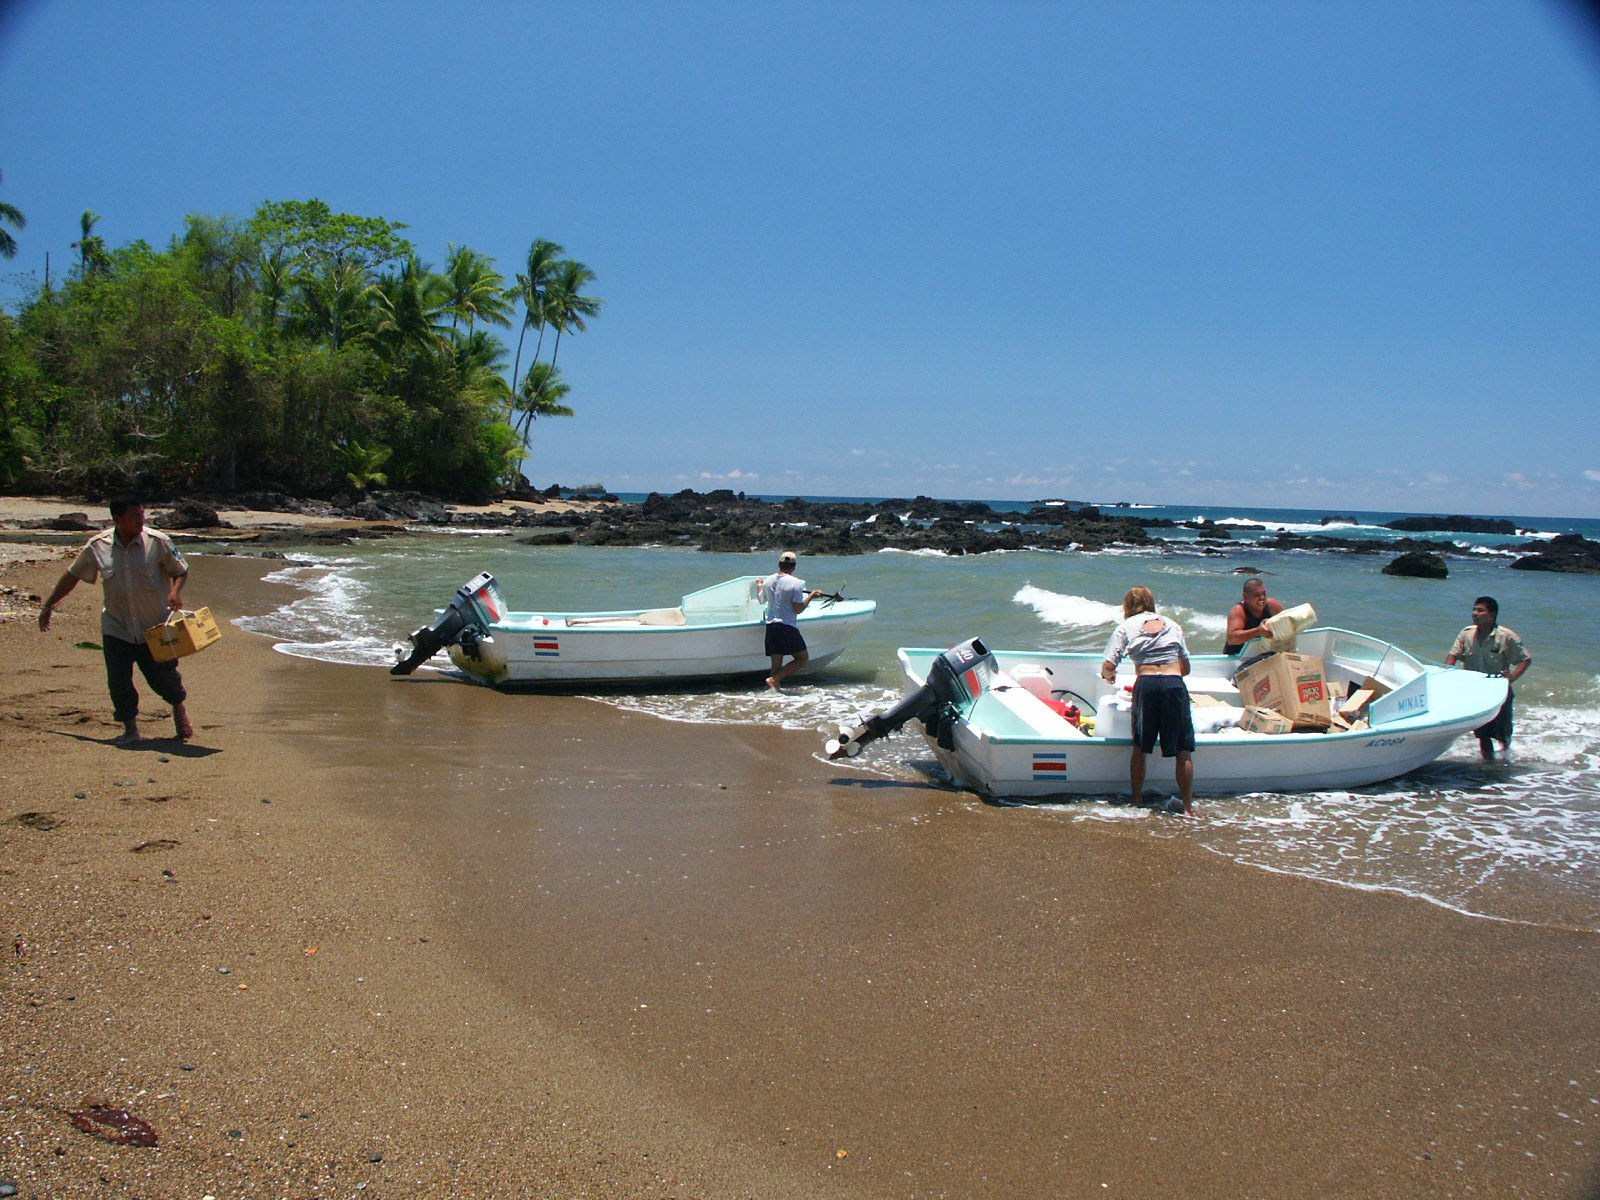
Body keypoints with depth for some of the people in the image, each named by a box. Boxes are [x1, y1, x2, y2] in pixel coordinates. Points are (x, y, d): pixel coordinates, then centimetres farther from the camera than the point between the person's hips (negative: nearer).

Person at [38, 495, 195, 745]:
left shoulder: (158, 542, -10)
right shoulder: (98, 546, -4)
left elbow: (181, 571, 1)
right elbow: (72, 575, 10)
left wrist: (175, 591, -21)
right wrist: (49, 606, 17)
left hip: (155, 627, -1)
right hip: (116, 627, 2)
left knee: (163, 675, 5)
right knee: (118, 680, -4)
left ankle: (179, 709, 36)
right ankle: (130, 727, 13)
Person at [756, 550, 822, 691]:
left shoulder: (768, 580, 7)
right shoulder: (796, 583, -10)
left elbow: (762, 599, 26)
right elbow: (798, 609, -12)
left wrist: (759, 585, 45)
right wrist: (811, 596, 2)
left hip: (770, 626, 6)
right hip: (787, 627, -6)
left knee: (776, 663, 11)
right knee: (803, 658, 4)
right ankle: (774, 679, -8)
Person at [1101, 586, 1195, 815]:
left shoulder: (1126, 627, 12)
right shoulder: (1172, 625, 20)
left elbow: (1108, 666, 2)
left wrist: (1108, 676, 24)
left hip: (1146, 685, -1)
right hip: (1175, 685, 1)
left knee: (1140, 748, 15)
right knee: (1183, 751, 6)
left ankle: (1137, 800, 22)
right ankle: (1188, 807, 6)